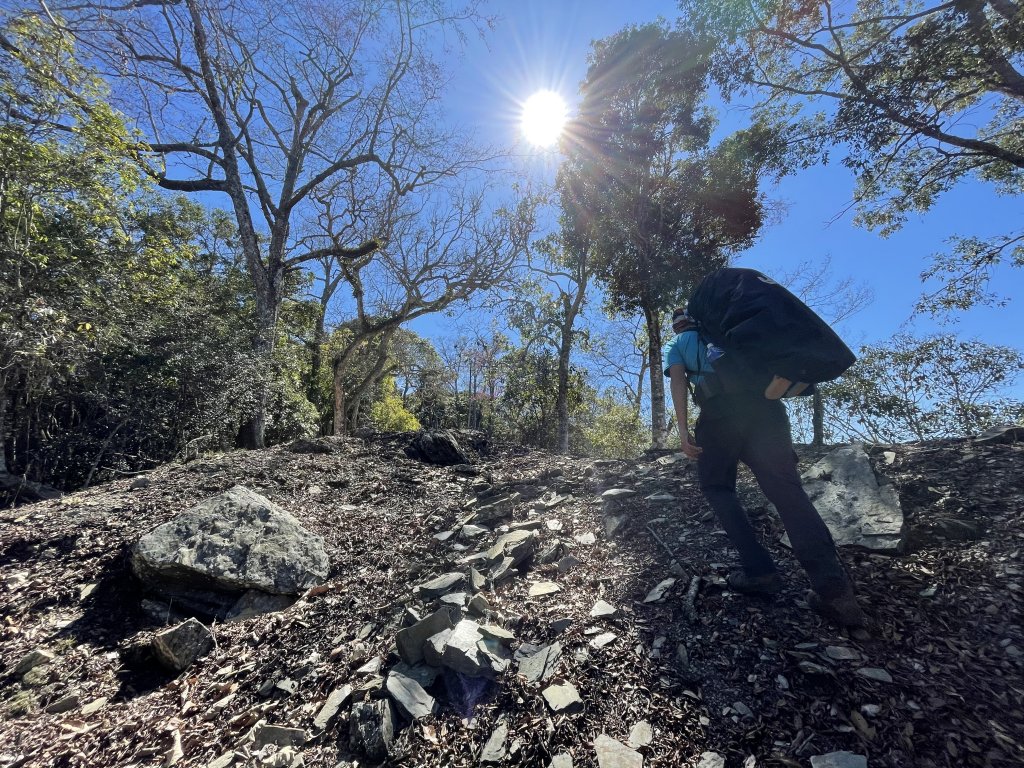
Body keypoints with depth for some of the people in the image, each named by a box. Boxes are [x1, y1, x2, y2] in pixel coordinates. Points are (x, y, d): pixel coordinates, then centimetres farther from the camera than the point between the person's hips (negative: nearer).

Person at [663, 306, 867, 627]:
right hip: (764, 402, 3)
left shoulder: (677, 345, 21)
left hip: (720, 410, -3)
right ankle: (833, 587, -16)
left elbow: (677, 382, 4)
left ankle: (759, 570, 2)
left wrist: (684, 431, -3)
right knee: (786, 488, -3)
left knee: (717, 487, 13)